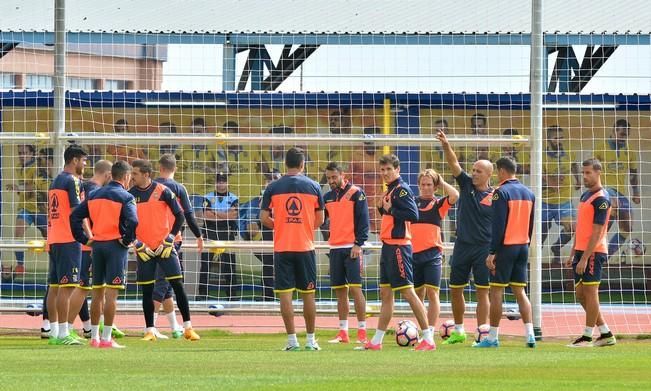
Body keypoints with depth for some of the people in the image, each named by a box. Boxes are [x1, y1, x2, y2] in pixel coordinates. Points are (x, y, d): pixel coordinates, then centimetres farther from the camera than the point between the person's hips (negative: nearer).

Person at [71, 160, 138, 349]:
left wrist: (84, 239, 10)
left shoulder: (94, 195, 11)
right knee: (111, 293, -5)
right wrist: (128, 241, -8)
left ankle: (94, 337, 17)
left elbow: (75, 216, 8)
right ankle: (106, 338, -8)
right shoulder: (125, 197, -8)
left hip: (97, 245, 6)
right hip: (115, 246, -6)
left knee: (97, 293, 13)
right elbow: (132, 221, -23)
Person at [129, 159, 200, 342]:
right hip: (144, 250, 2)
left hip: (164, 247, -2)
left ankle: (188, 328, 1)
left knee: (178, 285, -5)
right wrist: (136, 243, -5)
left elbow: (179, 215, 1)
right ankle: (150, 330, 9)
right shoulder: (130, 195, 2)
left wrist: (170, 238, -7)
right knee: (147, 291, 2)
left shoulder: (162, 191, -4)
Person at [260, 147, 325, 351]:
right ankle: (310, 340, 12)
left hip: (282, 248, -1)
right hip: (306, 247, 1)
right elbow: (320, 220, 4)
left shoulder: (273, 188, -1)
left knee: (285, 294, 1)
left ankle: (292, 340, -3)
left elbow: (264, 218, -3)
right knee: (308, 294, 9)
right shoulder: (313, 186, 1)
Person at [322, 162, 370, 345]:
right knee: (340, 291, 6)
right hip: (335, 248, 6)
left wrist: (358, 244, -15)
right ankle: (343, 333, 9)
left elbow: (363, 220, -7)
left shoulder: (356, 193, -3)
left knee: (355, 288, -10)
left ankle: (362, 332, -8)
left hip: (351, 248, -6)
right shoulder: (328, 197, 15)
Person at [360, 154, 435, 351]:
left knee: (408, 291, -10)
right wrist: (382, 207, 4)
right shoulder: (389, 190, 16)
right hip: (388, 246, 10)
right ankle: (376, 341, 18)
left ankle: (428, 338, -9)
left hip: (399, 247, -10)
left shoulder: (402, 190, -12)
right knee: (385, 294, 13)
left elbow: (413, 215, -22)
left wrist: (390, 209, -16)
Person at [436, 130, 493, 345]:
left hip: (484, 248, -4)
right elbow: (454, 164, -7)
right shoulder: (466, 185, 5)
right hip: (462, 246, 4)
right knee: (455, 289, 10)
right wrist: (446, 146, -25)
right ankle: (458, 331, 24)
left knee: (482, 292, -3)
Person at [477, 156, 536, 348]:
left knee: (496, 291, 0)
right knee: (520, 291, 9)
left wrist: (492, 252, -14)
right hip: (523, 247, 7)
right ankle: (529, 334, -1)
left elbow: (498, 225, -16)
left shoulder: (502, 192, -11)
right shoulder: (528, 193, 11)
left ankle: (493, 337, 2)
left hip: (505, 247, -7)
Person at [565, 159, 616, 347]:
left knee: (590, 292, -4)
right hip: (581, 252, 10)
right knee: (581, 294, 10)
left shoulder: (601, 199, -12)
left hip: (593, 252, -10)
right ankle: (606, 333, 16)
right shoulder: (585, 195, 16)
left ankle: (587, 336, 1)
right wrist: (573, 254, 19)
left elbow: (597, 232, -17)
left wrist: (584, 258, -20)